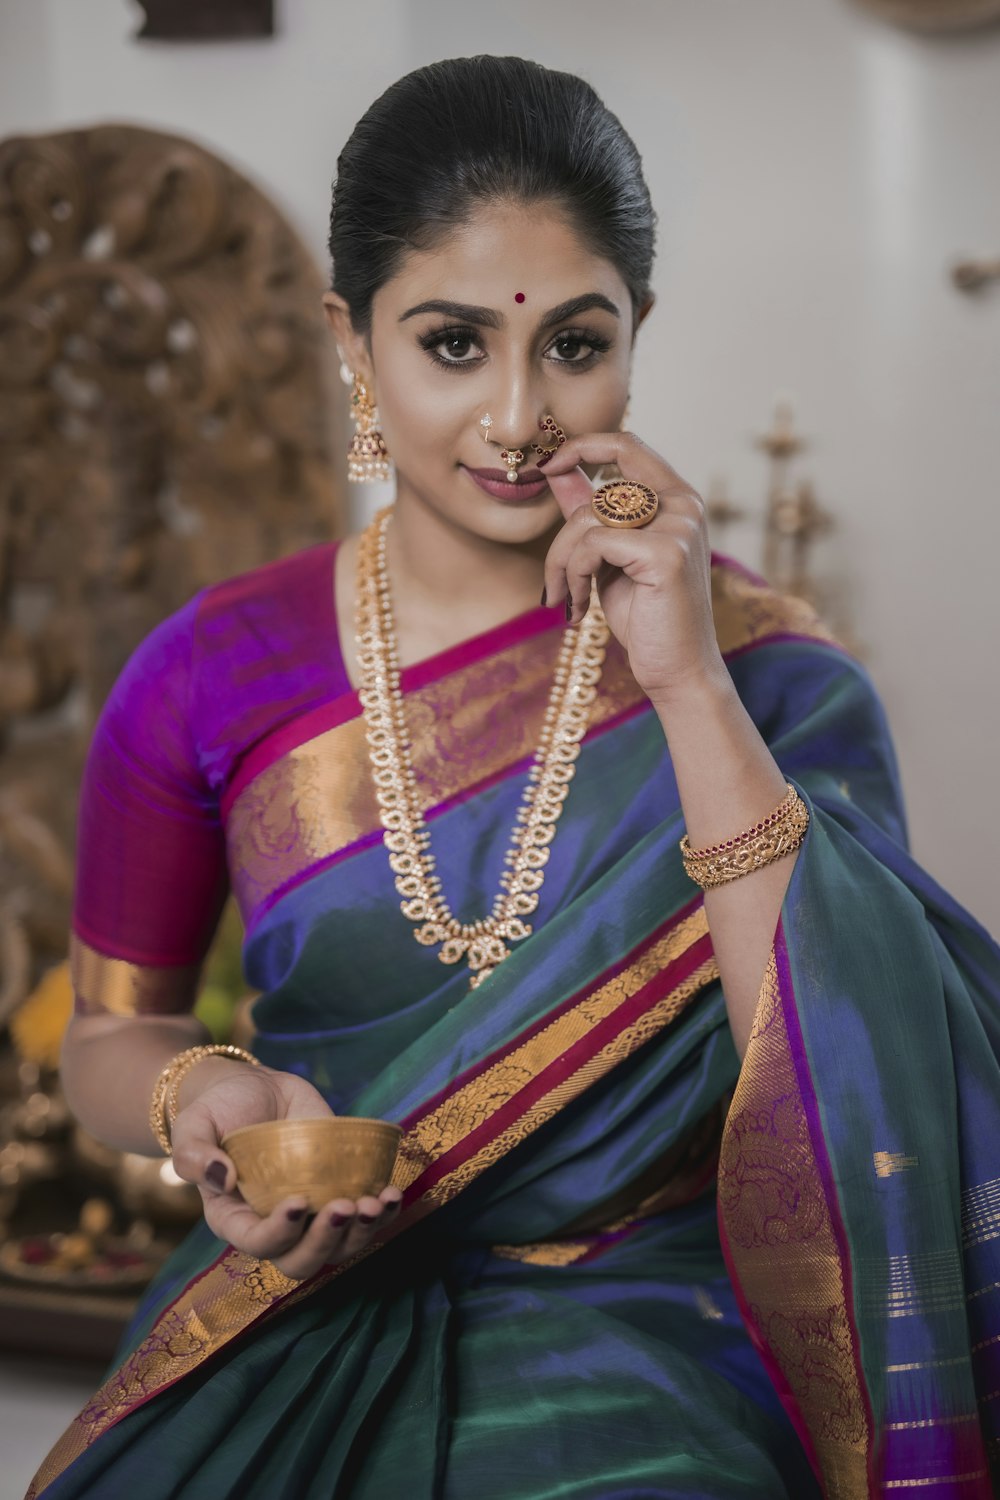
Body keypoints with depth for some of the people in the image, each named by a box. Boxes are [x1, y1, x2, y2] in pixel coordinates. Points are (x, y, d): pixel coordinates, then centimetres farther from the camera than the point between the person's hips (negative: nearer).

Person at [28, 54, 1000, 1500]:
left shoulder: (776, 678, -3)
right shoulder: (211, 677, 0)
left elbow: (841, 1085, -15)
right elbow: (111, 1030, 12)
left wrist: (689, 685, -19)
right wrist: (199, 1097, -12)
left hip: (654, 1341, -1)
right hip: (304, 1339, 1)